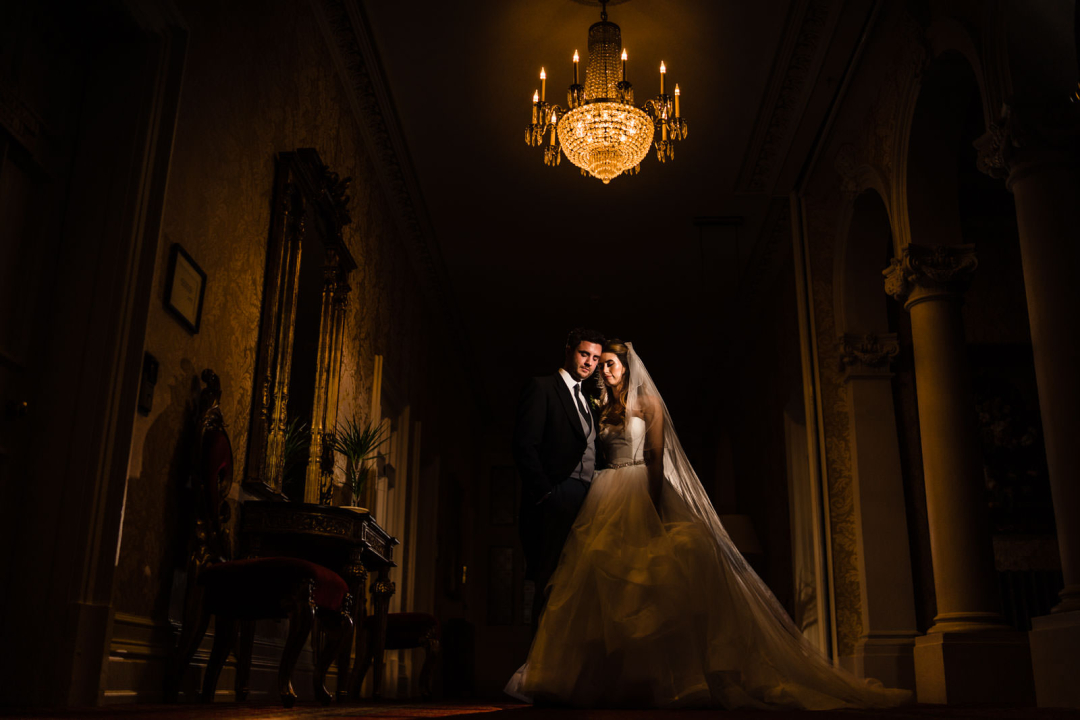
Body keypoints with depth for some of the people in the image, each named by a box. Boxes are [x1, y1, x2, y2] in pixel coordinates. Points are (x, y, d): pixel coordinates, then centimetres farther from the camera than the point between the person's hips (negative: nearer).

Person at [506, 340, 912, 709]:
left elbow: (656, 458, -6)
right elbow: (600, 457, 15)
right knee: (601, 578, -8)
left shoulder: (647, 401, 3)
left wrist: (652, 508, -17)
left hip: (642, 494, -5)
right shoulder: (604, 410, 20)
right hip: (608, 497, 5)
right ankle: (602, 679, -7)